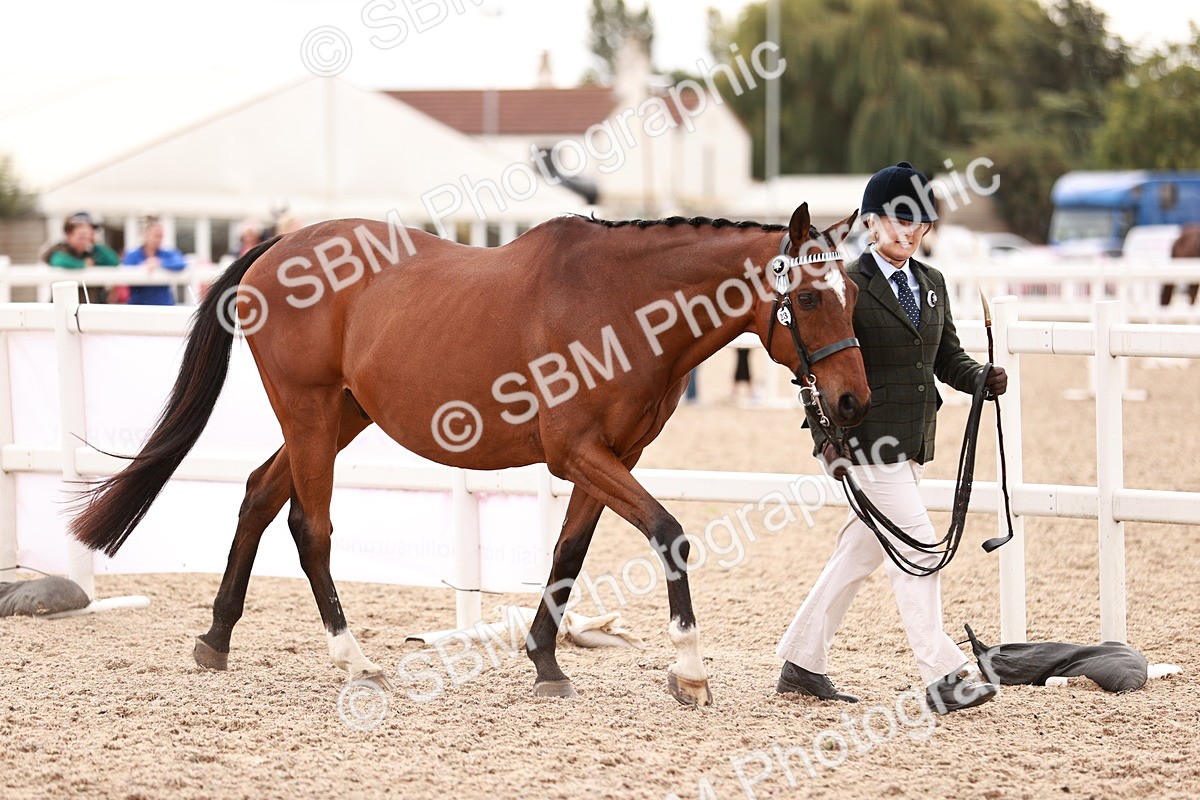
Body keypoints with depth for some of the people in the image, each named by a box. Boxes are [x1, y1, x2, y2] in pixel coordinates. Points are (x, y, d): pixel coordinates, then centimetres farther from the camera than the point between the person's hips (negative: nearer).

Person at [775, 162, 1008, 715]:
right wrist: (827, 438, -18)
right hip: (866, 440, -8)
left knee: (859, 552, 13)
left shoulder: (932, 284, 14)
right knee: (917, 547, -12)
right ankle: (941, 677, -12)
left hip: (913, 442, 8)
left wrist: (982, 379, -6)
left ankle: (801, 664, 23)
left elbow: (947, 357, 15)